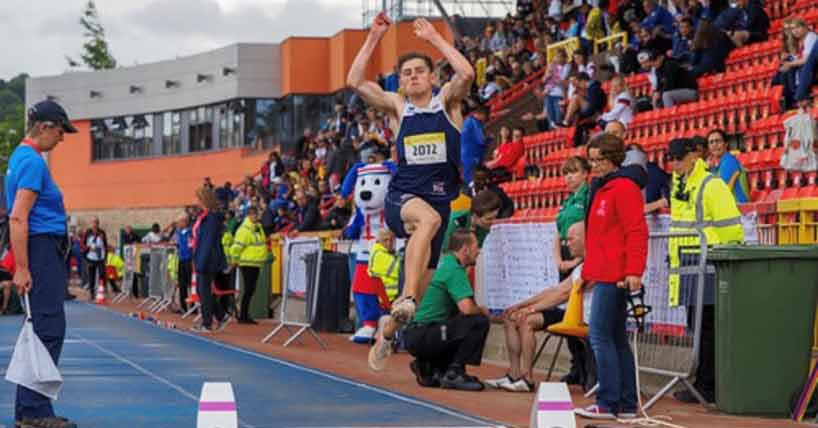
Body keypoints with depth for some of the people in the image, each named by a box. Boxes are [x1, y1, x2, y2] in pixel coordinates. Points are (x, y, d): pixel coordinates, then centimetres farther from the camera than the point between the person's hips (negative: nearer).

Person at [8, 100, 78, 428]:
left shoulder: (23, 157, 19)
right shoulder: (32, 161, -14)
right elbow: (18, 218, -21)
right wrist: (21, 269, -24)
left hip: (46, 252, 11)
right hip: (42, 250, -11)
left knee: (42, 330, 12)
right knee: (48, 331, -12)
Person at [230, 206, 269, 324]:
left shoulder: (258, 228, 14)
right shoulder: (244, 229, -15)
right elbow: (237, 246, -17)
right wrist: (235, 260, -10)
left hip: (256, 263, 9)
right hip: (247, 263, -9)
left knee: (251, 289, 10)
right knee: (248, 289, -9)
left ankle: (245, 315, 16)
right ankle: (242, 316, -6)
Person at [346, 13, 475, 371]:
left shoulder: (447, 101, 5)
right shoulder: (397, 107, 7)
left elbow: (467, 74, -16)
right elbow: (355, 82, -4)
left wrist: (435, 38, -10)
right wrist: (373, 39, -6)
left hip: (439, 200, 2)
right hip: (402, 198, -2)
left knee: (420, 286, 7)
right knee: (428, 217, -39)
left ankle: (386, 333, 32)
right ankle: (406, 300, -46)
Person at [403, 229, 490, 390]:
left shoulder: (446, 263, 17)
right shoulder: (454, 270, -13)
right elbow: (466, 308, -25)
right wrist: (482, 311, -4)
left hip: (414, 336, 10)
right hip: (422, 337, -10)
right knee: (479, 322, -17)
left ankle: (429, 368, 16)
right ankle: (454, 374, -11)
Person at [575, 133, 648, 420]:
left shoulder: (624, 187, -11)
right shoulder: (602, 188, 18)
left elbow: (636, 232, -18)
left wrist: (634, 271, -24)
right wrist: (589, 271, 23)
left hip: (614, 276, -10)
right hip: (603, 275, 10)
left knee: (600, 336, -10)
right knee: (616, 338, 11)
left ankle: (608, 404, -8)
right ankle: (626, 404, 15)